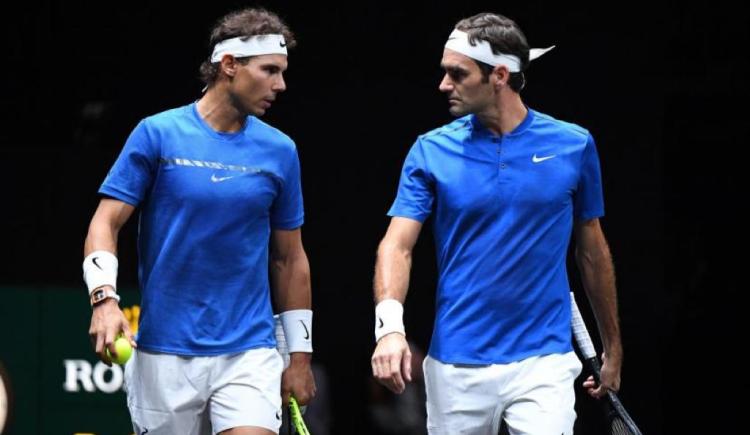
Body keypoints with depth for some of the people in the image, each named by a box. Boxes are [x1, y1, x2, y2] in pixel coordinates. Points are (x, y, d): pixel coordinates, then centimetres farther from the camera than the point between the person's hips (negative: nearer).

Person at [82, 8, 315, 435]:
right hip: (165, 355, -1)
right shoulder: (157, 135, -2)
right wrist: (104, 298, -20)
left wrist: (300, 355, 13)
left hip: (249, 355, 1)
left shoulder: (280, 151, 6)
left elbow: (290, 259, 13)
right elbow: (106, 222, -3)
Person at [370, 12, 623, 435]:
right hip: (456, 365, 1)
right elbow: (398, 244, -6)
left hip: (543, 363, -1)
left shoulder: (573, 146, 0)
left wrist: (613, 347, 16)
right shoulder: (431, 151, 0)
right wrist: (390, 326, -24)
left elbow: (593, 251, 11)